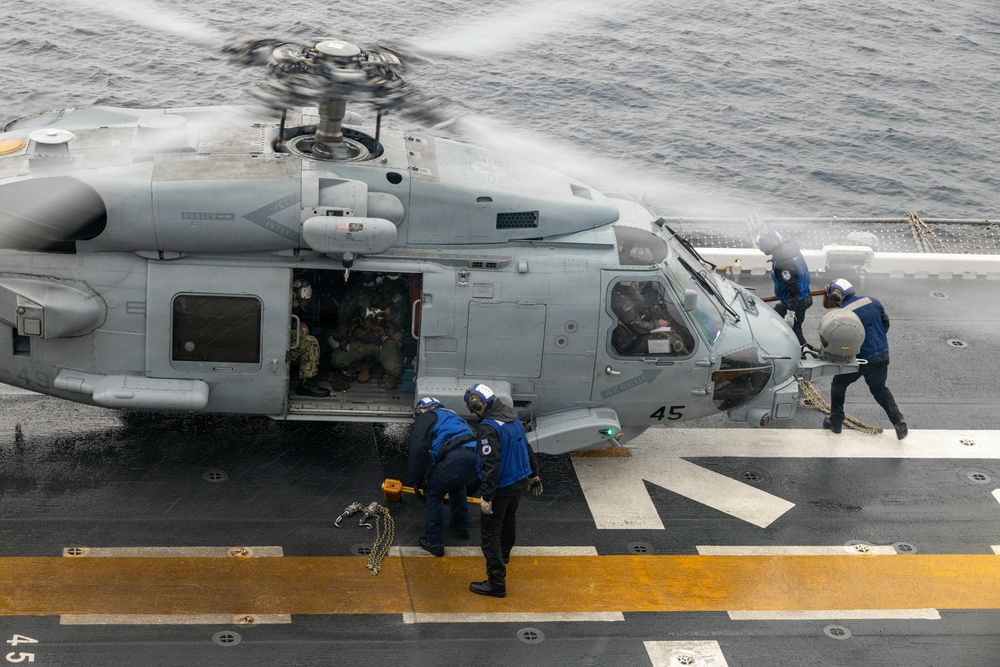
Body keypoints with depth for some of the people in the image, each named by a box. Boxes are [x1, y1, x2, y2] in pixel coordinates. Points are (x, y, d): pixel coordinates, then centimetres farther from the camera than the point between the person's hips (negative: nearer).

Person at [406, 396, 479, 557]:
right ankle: (462, 527, 47)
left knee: (434, 495, 11)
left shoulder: (426, 418, 16)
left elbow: (417, 450, 2)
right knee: (457, 489, 35)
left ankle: (434, 542, 13)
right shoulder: (452, 415, 39)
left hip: (455, 458, -7)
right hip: (476, 455, 7)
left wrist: (416, 481, 10)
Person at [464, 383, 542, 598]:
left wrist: (487, 497, -25)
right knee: (509, 516, 32)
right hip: (521, 481, 9)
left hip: (502, 487, -9)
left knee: (489, 532, -1)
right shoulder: (512, 417, 2)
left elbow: (490, 465, -29)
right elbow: (527, 448, 13)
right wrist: (534, 475, 24)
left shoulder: (488, 428, -25)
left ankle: (496, 582, -1)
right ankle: (504, 553, 58)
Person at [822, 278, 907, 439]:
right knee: (879, 388, 25)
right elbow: (885, 323, 11)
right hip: (882, 355, 5)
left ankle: (835, 422, 23)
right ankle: (898, 421, 13)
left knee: (839, 384, 19)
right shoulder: (872, 301, 1)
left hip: (859, 359, -5)